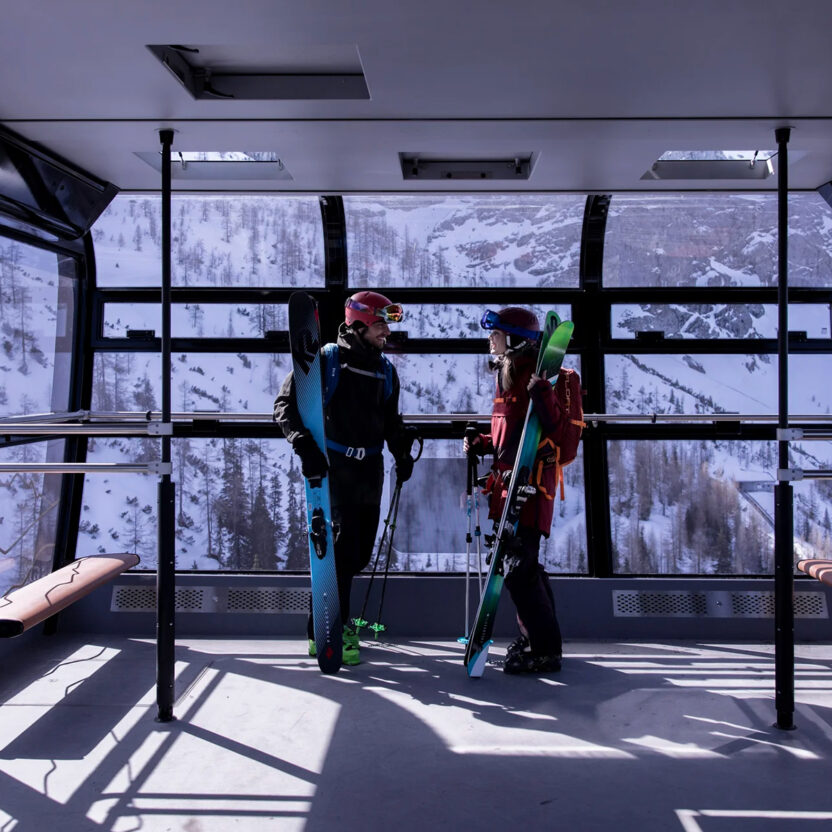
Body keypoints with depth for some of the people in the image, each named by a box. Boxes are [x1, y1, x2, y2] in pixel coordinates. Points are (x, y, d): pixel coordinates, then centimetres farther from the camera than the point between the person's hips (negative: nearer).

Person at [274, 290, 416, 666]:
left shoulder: (385, 370, 13)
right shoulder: (326, 361, -8)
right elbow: (286, 403, -11)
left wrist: (402, 451, 12)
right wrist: (305, 445, -23)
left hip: (370, 468, 7)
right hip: (333, 466, -7)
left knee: (360, 550, 10)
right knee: (342, 544, -12)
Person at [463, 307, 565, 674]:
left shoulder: (533, 378, -14)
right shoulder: (508, 377, 17)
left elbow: (552, 430, -24)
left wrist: (543, 396, -39)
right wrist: (481, 443, 12)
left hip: (530, 482, -10)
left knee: (519, 568, -11)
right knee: (523, 563, 18)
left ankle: (544, 650, -3)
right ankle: (534, 636, 31)